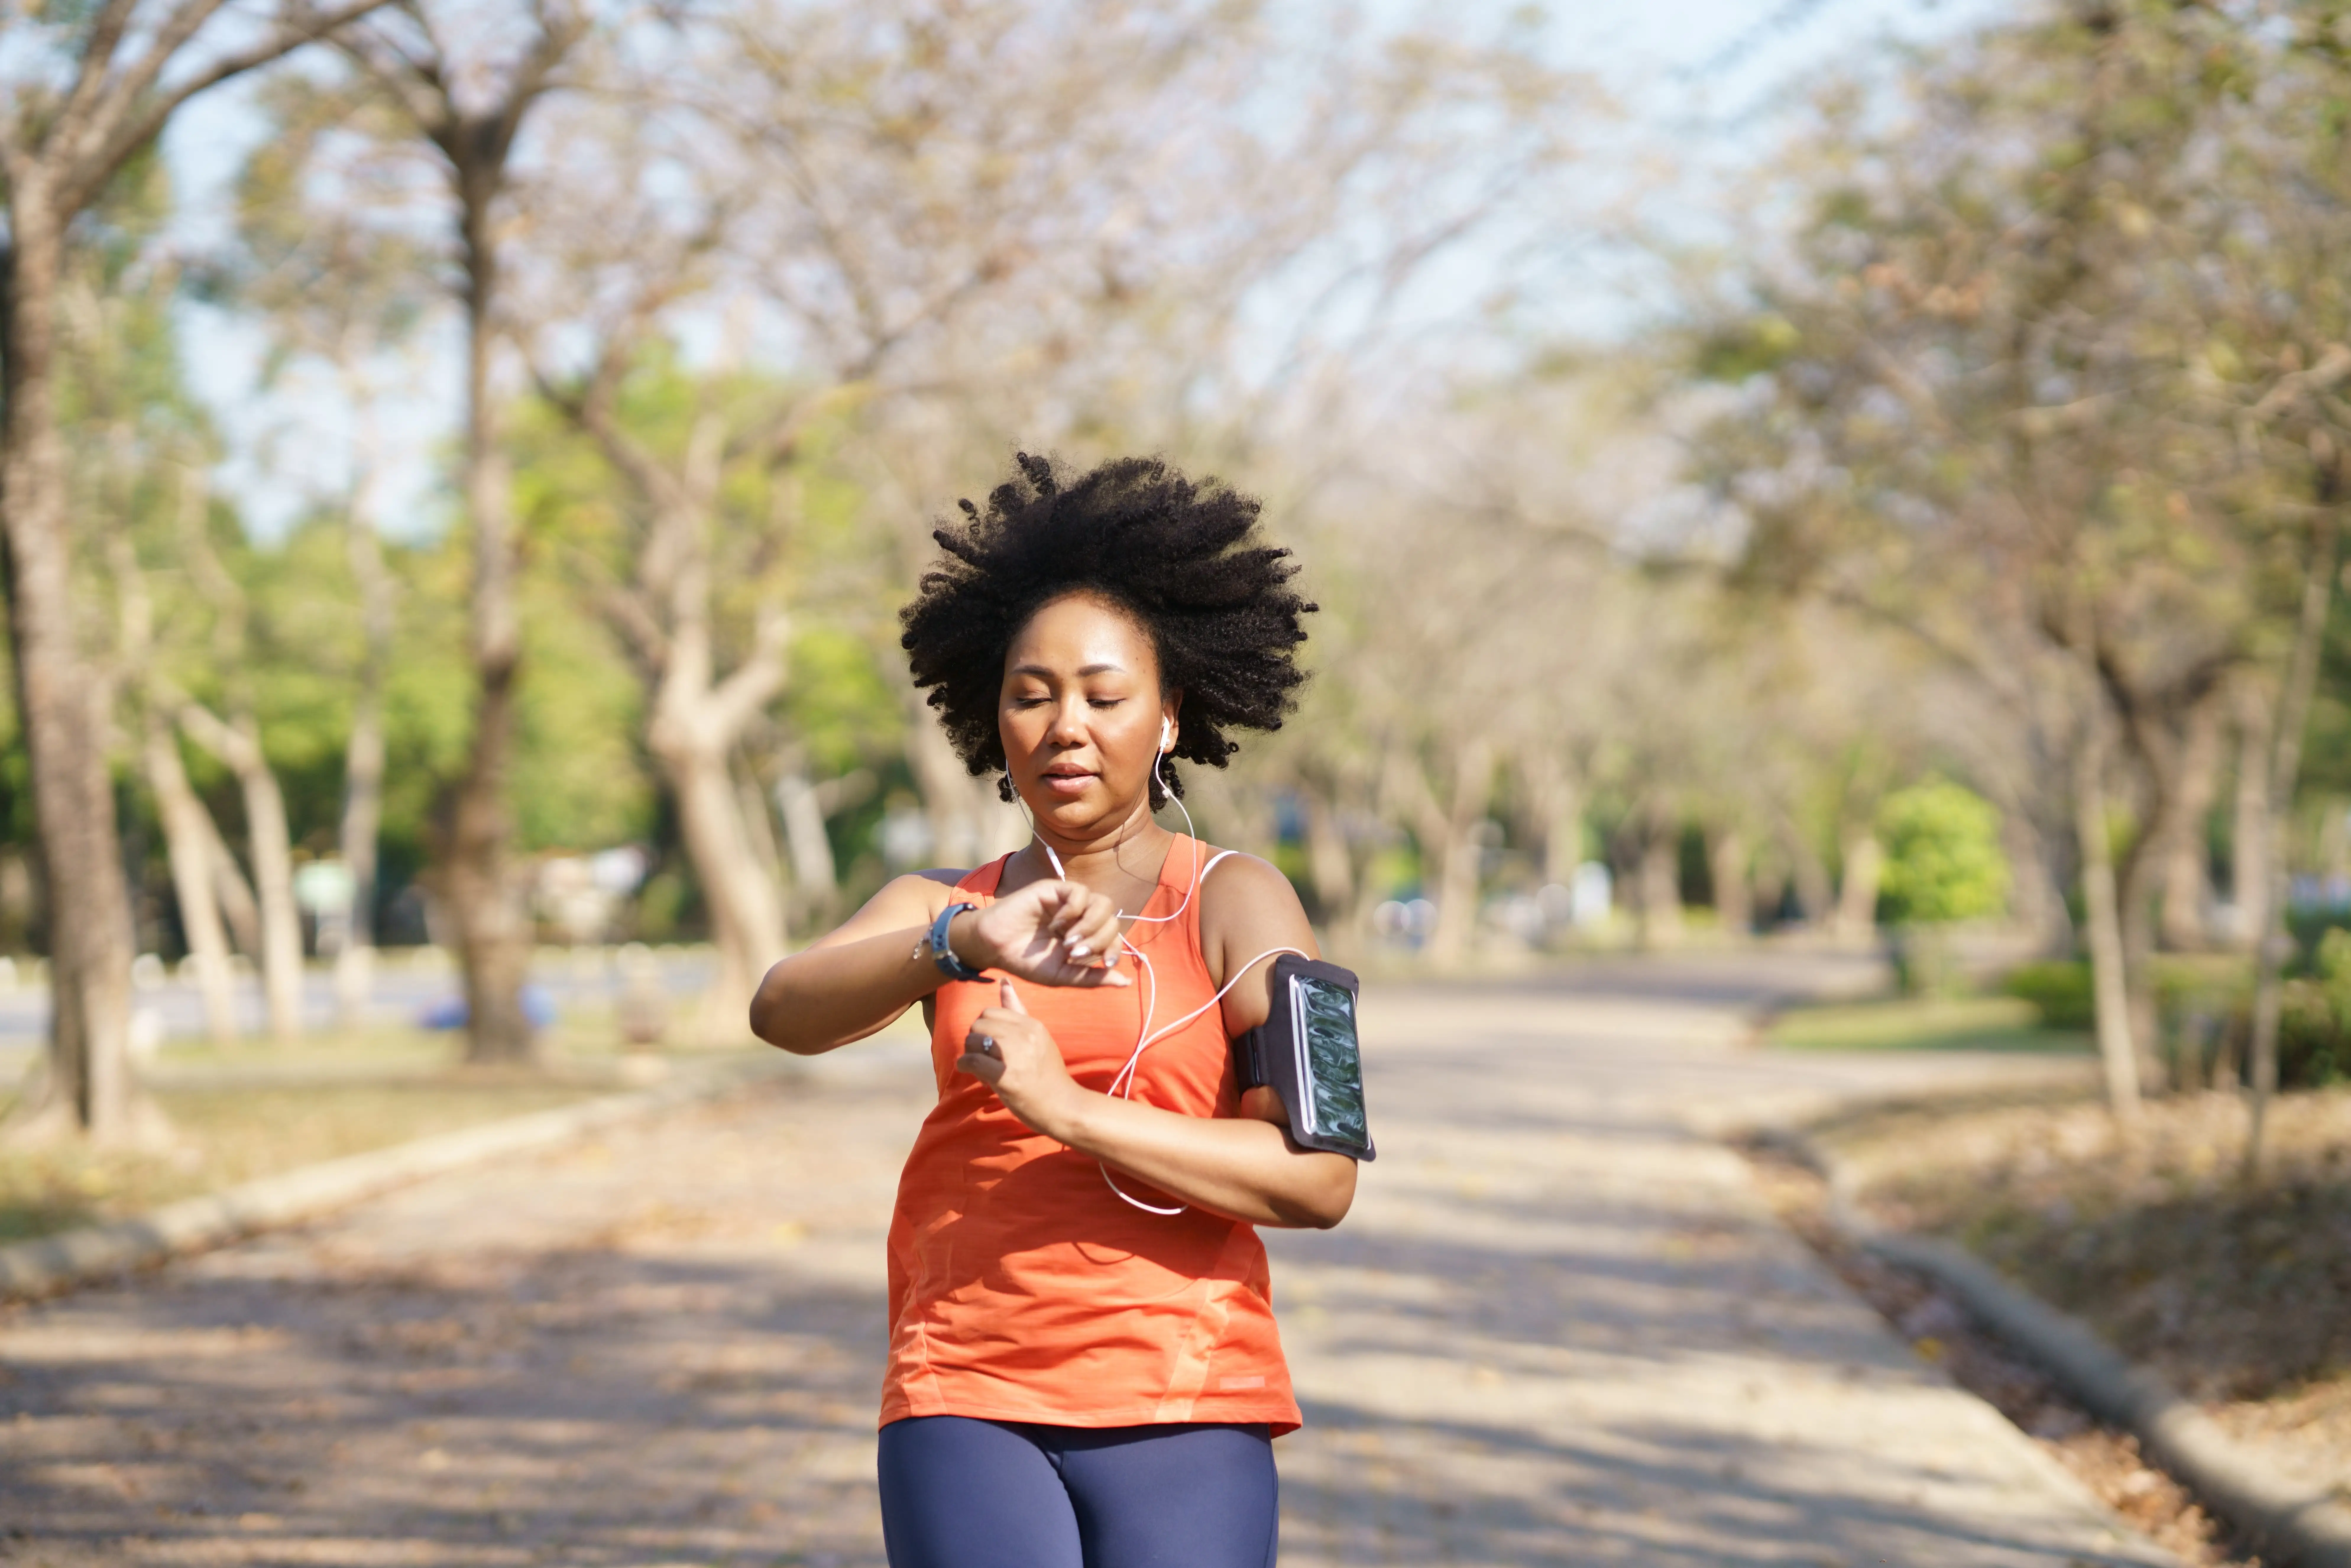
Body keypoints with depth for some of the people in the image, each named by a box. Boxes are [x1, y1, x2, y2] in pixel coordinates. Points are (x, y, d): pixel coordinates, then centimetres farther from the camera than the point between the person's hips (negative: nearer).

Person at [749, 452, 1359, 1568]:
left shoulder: (1235, 903, 3)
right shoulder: (939, 909, 12)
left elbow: (1320, 1177, -8)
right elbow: (784, 1010, -9)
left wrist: (1066, 1107, -16)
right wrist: (966, 944, -27)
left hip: (1181, 1407, -1)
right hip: (969, 1403, 2)